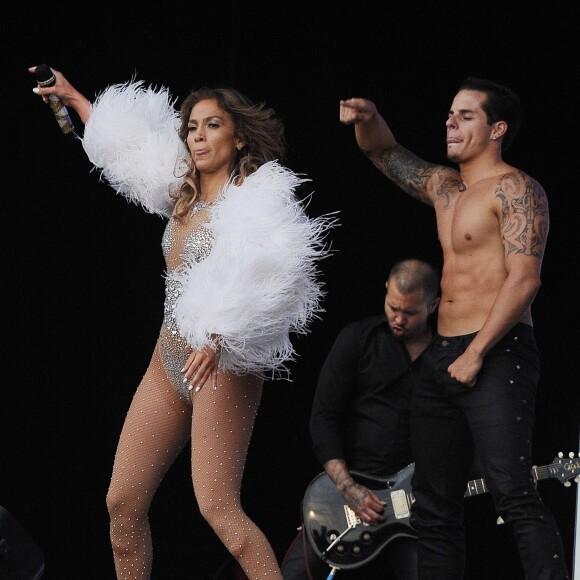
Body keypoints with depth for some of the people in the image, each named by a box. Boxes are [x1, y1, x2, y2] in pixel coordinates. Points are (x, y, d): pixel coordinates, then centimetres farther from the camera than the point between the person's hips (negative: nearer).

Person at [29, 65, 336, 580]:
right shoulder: (184, 194, 14)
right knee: (123, 502, 3)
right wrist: (72, 97, 35)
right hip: (168, 363, 8)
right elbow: (122, 141, 31)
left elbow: (263, 275, -27)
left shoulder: (257, 198, -9)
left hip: (223, 367, -8)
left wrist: (219, 334, -39)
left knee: (218, 507, -18)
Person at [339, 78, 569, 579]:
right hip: (441, 358, 9)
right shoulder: (445, 188, 18)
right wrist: (367, 118, 3)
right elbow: (385, 153, 28)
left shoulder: (516, 189, -7)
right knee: (434, 506, 7)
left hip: (496, 354, -9)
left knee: (513, 494, -20)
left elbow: (524, 280, -16)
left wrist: (475, 354, -20)